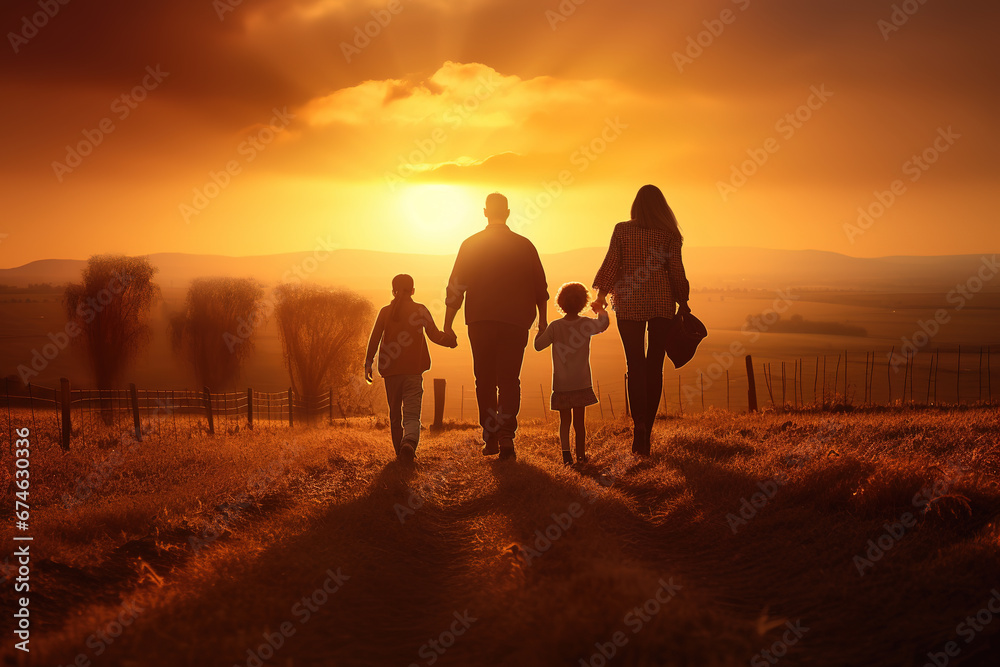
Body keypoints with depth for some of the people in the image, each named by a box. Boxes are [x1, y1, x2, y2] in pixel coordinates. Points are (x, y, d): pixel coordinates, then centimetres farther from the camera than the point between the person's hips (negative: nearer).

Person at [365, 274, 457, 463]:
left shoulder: (385, 312, 6)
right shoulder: (420, 310, 3)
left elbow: (375, 338, 1)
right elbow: (434, 335, -1)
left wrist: (368, 362, 4)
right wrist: (450, 341, 16)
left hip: (390, 370, 2)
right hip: (413, 369, -2)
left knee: (395, 413, 16)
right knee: (412, 413, -7)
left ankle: (399, 450, 20)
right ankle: (409, 442, -34)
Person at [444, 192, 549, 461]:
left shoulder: (470, 245, 3)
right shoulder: (525, 246, 4)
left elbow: (455, 288, 2)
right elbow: (540, 287, 8)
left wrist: (448, 325, 6)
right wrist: (543, 320, 18)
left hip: (480, 323, 0)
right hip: (515, 323, 0)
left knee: (485, 380, 10)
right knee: (509, 379, 0)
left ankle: (490, 438, 11)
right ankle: (506, 436, -17)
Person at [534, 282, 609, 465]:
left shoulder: (555, 327, -8)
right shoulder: (586, 323, -6)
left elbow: (538, 345, -1)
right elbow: (604, 324, 12)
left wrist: (540, 331, 19)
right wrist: (600, 310, 31)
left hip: (561, 384, 0)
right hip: (581, 382, 0)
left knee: (564, 420, 7)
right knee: (580, 421, 9)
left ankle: (565, 452, -7)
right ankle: (581, 455, 12)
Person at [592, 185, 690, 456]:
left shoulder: (622, 230, -1)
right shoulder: (670, 234, -1)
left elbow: (611, 262, -2)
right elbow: (676, 270, -1)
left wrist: (601, 293, 8)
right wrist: (683, 302, 8)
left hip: (630, 304, -1)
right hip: (662, 303, 1)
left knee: (635, 365, 0)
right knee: (654, 366, 7)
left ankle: (639, 423, -20)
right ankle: (646, 431, 9)